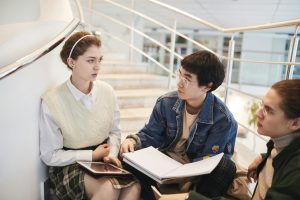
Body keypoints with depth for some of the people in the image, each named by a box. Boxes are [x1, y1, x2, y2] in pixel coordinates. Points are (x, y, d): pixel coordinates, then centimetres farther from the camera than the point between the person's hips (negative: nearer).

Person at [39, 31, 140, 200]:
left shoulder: (107, 91, -4)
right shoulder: (51, 101, -15)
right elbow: (50, 155, -9)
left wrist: (112, 153, -11)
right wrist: (92, 155, -11)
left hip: (103, 159, 4)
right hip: (70, 165, -3)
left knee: (134, 185, -24)